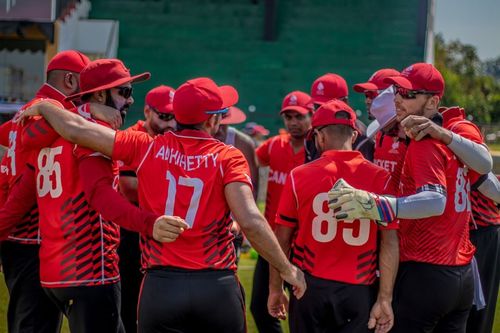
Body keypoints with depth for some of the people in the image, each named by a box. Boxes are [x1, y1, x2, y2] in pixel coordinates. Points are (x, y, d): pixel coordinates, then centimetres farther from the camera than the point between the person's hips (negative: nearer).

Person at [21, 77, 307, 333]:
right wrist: (287, 269, -7)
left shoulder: (147, 148, 2)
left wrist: (43, 107, 23)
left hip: (160, 286, 1)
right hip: (217, 287, -1)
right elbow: (250, 220, -16)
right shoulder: (228, 157, -4)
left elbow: (76, 130, 4)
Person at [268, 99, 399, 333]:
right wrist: (384, 299, -2)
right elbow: (390, 243, -6)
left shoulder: (299, 175, -2)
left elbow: (282, 239, 2)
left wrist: (275, 289, 12)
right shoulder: (379, 178, -3)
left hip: (310, 288, 1)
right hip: (359, 292, 0)